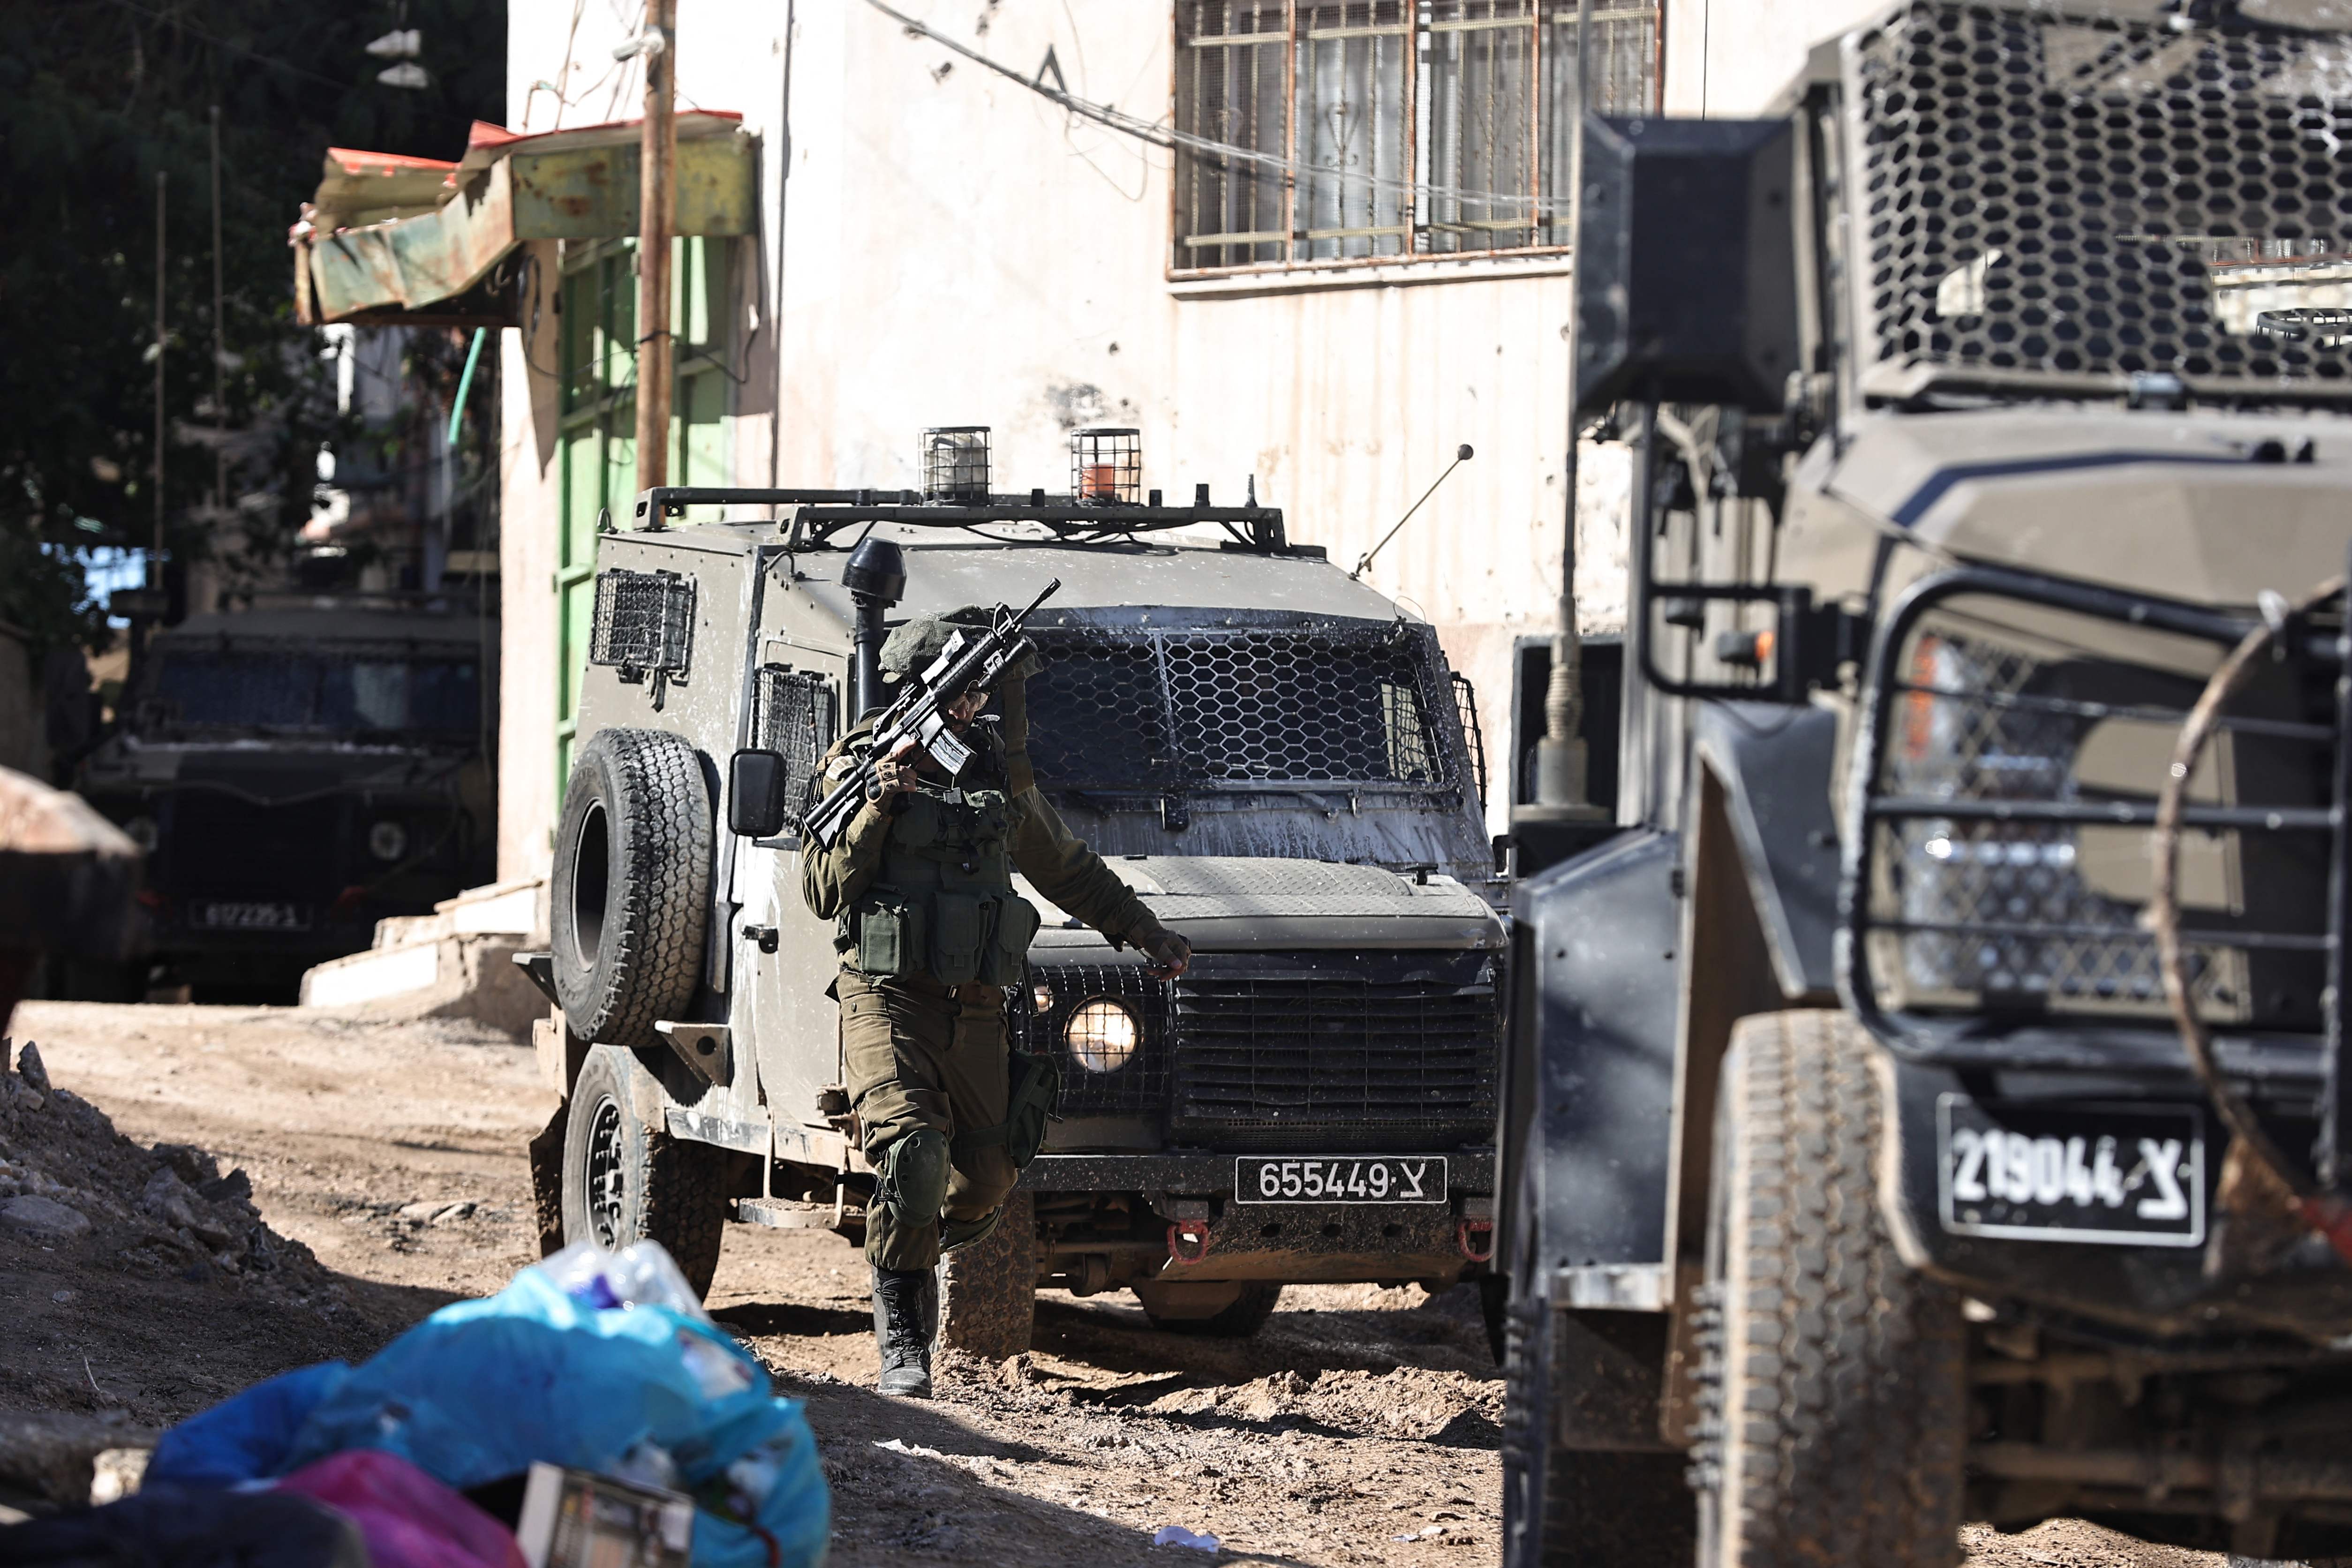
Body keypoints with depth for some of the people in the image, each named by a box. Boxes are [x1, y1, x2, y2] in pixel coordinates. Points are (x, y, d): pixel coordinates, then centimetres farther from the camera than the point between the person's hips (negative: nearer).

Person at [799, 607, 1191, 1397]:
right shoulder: (860, 764, -3)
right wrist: (880, 805, -19)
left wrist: (1142, 931, 23)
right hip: (889, 1000, -5)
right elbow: (824, 892, -9)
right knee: (913, 1153, -21)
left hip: (974, 1007, 5)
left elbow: (1067, 868, 23)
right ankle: (901, 1343, -11)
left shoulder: (1001, 767, 10)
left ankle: (917, 1261, 36)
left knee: (985, 1178, 5)